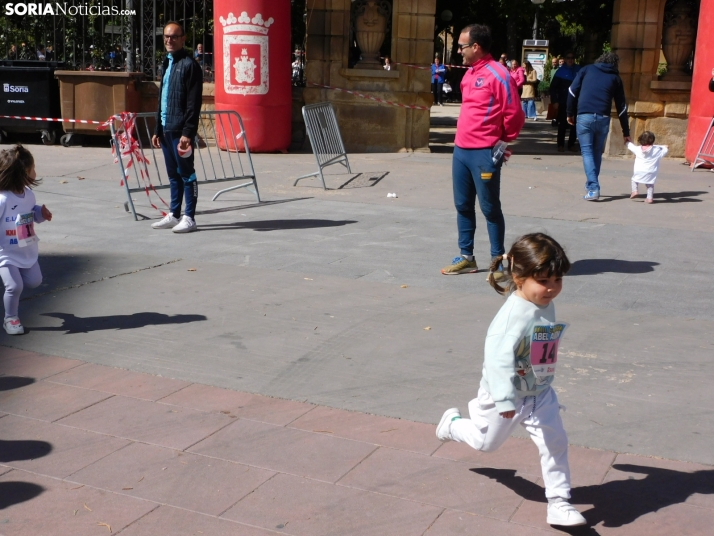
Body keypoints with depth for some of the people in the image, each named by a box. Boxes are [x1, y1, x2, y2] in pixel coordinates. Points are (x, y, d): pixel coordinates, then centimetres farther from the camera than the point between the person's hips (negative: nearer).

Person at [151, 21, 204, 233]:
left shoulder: (189, 65, -9)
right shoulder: (167, 64, 17)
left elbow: (193, 102, -14)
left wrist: (187, 132, -20)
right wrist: (158, 129, 17)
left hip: (180, 130, -8)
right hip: (166, 128, 8)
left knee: (186, 173, -2)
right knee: (173, 174, 13)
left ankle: (189, 218, 3)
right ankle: (174, 215, 20)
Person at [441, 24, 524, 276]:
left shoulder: (498, 75, -14)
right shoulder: (469, 73, 13)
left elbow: (515, 115, -13)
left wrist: (502, 142, -2)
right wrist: (462, 137, 17)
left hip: (484, 154, -8)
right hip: (461, 150, 8)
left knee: (490, 208, 0)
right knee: (463, 206, 12)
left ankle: (498, 260, 11)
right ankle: (466, 257, 22)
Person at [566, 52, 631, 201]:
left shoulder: (587, 69, 13)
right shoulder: (615, 78, 15)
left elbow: (572, 91, 3)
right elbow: (621, 106, 15)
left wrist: (570, 113, 13)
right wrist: (626, 133, 19)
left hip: (584, 116, -1)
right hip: (603, 118, 1)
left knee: (587, 151, 1)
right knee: (597, 152, 16)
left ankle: (593, 188, -10)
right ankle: (591, 185, 24)